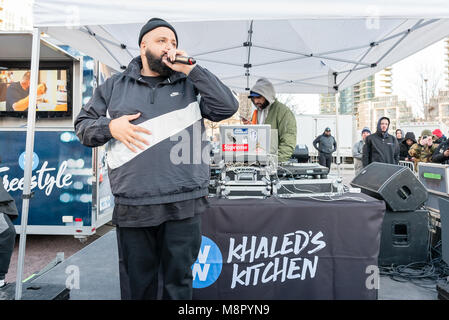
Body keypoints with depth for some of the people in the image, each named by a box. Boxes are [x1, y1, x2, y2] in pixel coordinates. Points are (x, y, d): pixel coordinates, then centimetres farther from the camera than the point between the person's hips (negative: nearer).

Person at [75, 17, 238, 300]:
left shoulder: (191, 85, 9)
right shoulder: (114, 86, 12)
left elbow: (228, 107, -5)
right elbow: (83, 125, 15)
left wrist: (191, 69, -7)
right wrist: (110, 126, -7)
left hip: (184, 205, -1)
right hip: (132, 208, 1)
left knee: (179, 282, 13)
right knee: (136, 286, 16)